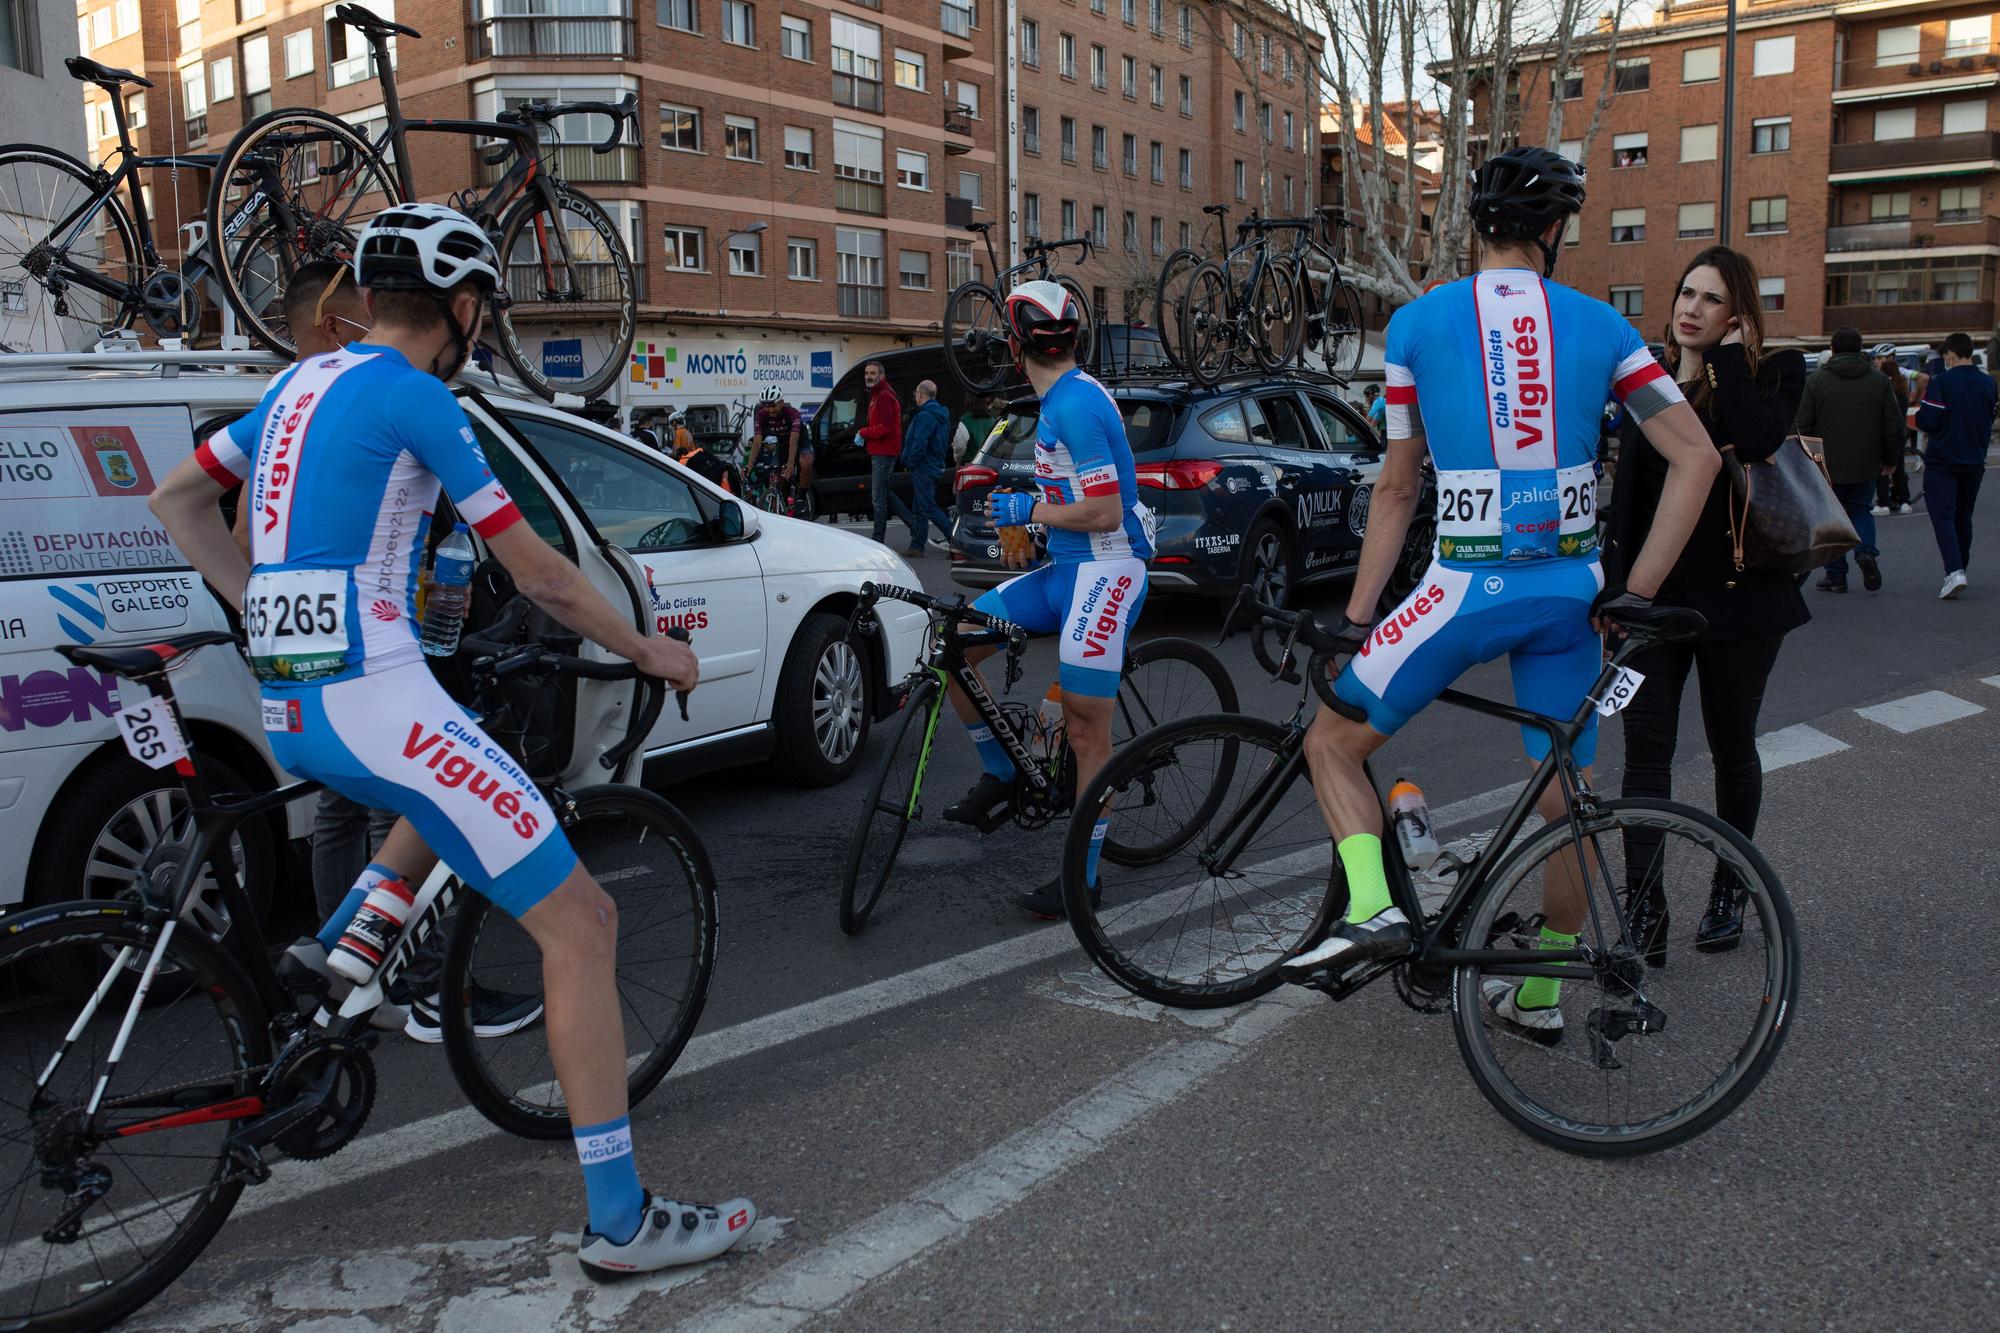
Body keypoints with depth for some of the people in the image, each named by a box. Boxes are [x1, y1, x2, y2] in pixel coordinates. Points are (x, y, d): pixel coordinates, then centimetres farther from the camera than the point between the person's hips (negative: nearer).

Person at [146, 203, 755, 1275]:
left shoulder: (302, 382, 16)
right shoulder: (413, 395, -8)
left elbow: (175, 499, 26)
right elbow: (541, 577, -6)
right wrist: (650, 653, 7)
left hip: (287, 711, 9)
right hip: (373, 704, -9)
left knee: (455, 777, 39)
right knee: (579, 927, -5)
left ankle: (349, 945, 18)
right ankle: (619, 1220, -1)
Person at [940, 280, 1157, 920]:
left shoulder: (1076, 405, -19)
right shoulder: (1061, 397, 12)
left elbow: (1104, 512, -22)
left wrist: (1030, 510, -11)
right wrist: (1026, 512, 14)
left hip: (1106, 571, -10)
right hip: (1064, 567, 10)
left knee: (1086, 730, -5)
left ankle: (1082, 877, 6)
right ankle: (1000, 773, 18)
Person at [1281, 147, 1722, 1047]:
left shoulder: (1417, 322, -1)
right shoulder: (1599, 326, 4)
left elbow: (1398, 490, 1)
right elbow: (1696, 456, 0)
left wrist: (1355, 618, 8)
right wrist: (1638, 589, 2)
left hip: (1468, 589, -3)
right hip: (1571, 591, 4)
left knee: (1332, 742, 13)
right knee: (1565, 799, 16)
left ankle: (1372, 908, -7)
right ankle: (1541, 996, 29)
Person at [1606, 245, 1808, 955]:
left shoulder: (1771, 372, -2)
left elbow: (1758, 440, -25)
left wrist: (1731, 358, -16)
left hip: (1734, 594, -2)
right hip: (1654, 590, 3)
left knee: (1731, 748, 11)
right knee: (1646, 746, -5)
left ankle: (1729, 890, 29)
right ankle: (1645, 910, -3)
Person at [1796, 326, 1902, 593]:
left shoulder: (1815, 380, -5)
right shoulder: (1880, 381, 4)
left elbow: (1801, 425, -6)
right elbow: (1894, 426, 5)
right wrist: (1891, 459, 15)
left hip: (1826, 465, -2)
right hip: (1865, 466, 2)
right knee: (1861, 510, 19)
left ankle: (1835, 575, 6)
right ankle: (1866, 550, -7)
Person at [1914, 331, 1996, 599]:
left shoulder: (1941, 382, -14)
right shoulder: (1988, 383, 6)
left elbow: (1929, 422, -16)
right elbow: (1990, 419, 14)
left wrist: (1917, 412, 3)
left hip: (1942, 460, -6)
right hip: (1975, 461, 6)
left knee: (1942, 517, -8)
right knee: (1963, 517, 17)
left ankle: (1954, 572, -24)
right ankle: (1959, 571, 24)